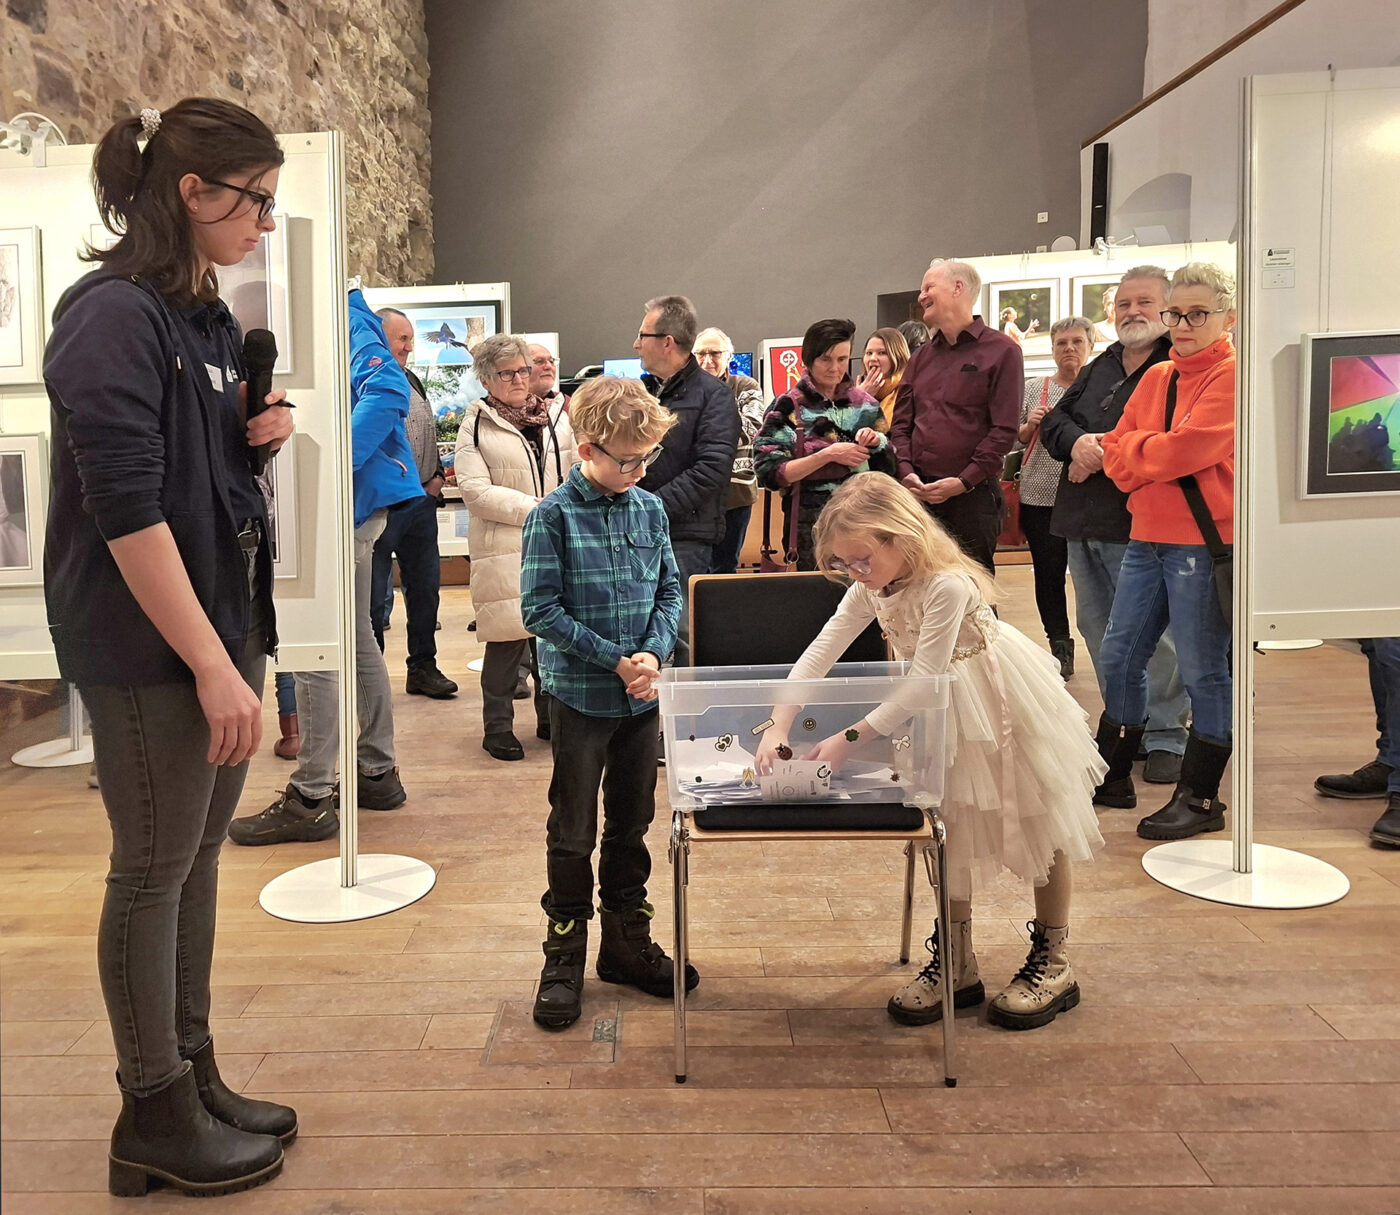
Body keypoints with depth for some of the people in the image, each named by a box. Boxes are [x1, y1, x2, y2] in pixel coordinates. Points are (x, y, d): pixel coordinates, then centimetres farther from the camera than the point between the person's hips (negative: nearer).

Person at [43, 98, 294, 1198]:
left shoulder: (213, 320, 12)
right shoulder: (114, 316, -15)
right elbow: (127, 510, -21)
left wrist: (256, 434, 1)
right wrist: (213, 665, -21)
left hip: (224, 625, 9)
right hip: (150, 651, -8)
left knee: (198, 856, 16)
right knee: (153, 872, 4)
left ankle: (195, 1079, 31)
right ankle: (155, 1117, 21)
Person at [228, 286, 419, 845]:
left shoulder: (347, 320, -12)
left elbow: (386, 393, -28)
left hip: (348, 503, -10)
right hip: (357, 504, 10)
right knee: (356, 637, 16)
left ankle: (311, 798, 3)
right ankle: (378, 772, 27)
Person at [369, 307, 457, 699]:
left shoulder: (412, 382, 17)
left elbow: (430, 434, 24)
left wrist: (437, 475, 10)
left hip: (421, 501, 8)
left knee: (425, 586, 13)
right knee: (376, 596, 0)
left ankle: (422, 667, 25)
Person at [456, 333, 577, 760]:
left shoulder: (555, 416, 12)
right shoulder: (477, 424, -1)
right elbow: (476, 490, -11)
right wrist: (535, 510, -15)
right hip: (504, 549, -4)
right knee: (507, 637, -2)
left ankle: (551, 718, 25)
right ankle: (497, 728, 12)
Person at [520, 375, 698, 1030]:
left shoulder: (650, 508, 3)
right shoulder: (552, 516, -11)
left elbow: (671, 590, 7)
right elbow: (540, 609, -14)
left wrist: (653, 653, -10)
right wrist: (615, 660, -17)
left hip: (641, 698, 5)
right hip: (580, 697, -4)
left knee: (631, 824, 16)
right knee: (574, 834, 7)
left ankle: (627, 940, 32)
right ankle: (565, 957, 22)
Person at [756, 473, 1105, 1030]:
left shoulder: (947, 585, -32)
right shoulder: (871, 589, -9)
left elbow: (924, 681, -32)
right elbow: (821, 651, -12)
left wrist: (851, 738, -31)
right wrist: (778, 724, -23)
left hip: (1006, 703, -7)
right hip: (940, 713, 7)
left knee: (1040, 826, 7)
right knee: (948, 829, 10)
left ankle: (1053, 964, 23)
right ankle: (955, 967, 22)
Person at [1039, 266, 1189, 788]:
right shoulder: (1101, 367, 20)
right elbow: (1053, 421, 15)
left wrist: (1103, 455, -16)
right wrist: (1077, 442, -8)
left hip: (1137, 526, -8)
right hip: (1084, 525, 8)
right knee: (1097, 629, 14)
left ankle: (1165, 738, 9)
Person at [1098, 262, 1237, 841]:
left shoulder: (1233, 375, -8)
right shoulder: (1156, 377, 15)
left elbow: (1188, 449, -18)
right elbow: (1117, 451, 9)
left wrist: (1131, 450, -3)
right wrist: (1154, 449, -10)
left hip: (1204, 541, -7)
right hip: (1148, 538, 8)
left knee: (1203, 671, 1)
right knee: (1118, 656, 12)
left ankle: (1199, 798, 12)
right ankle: (1112, 772, 28)